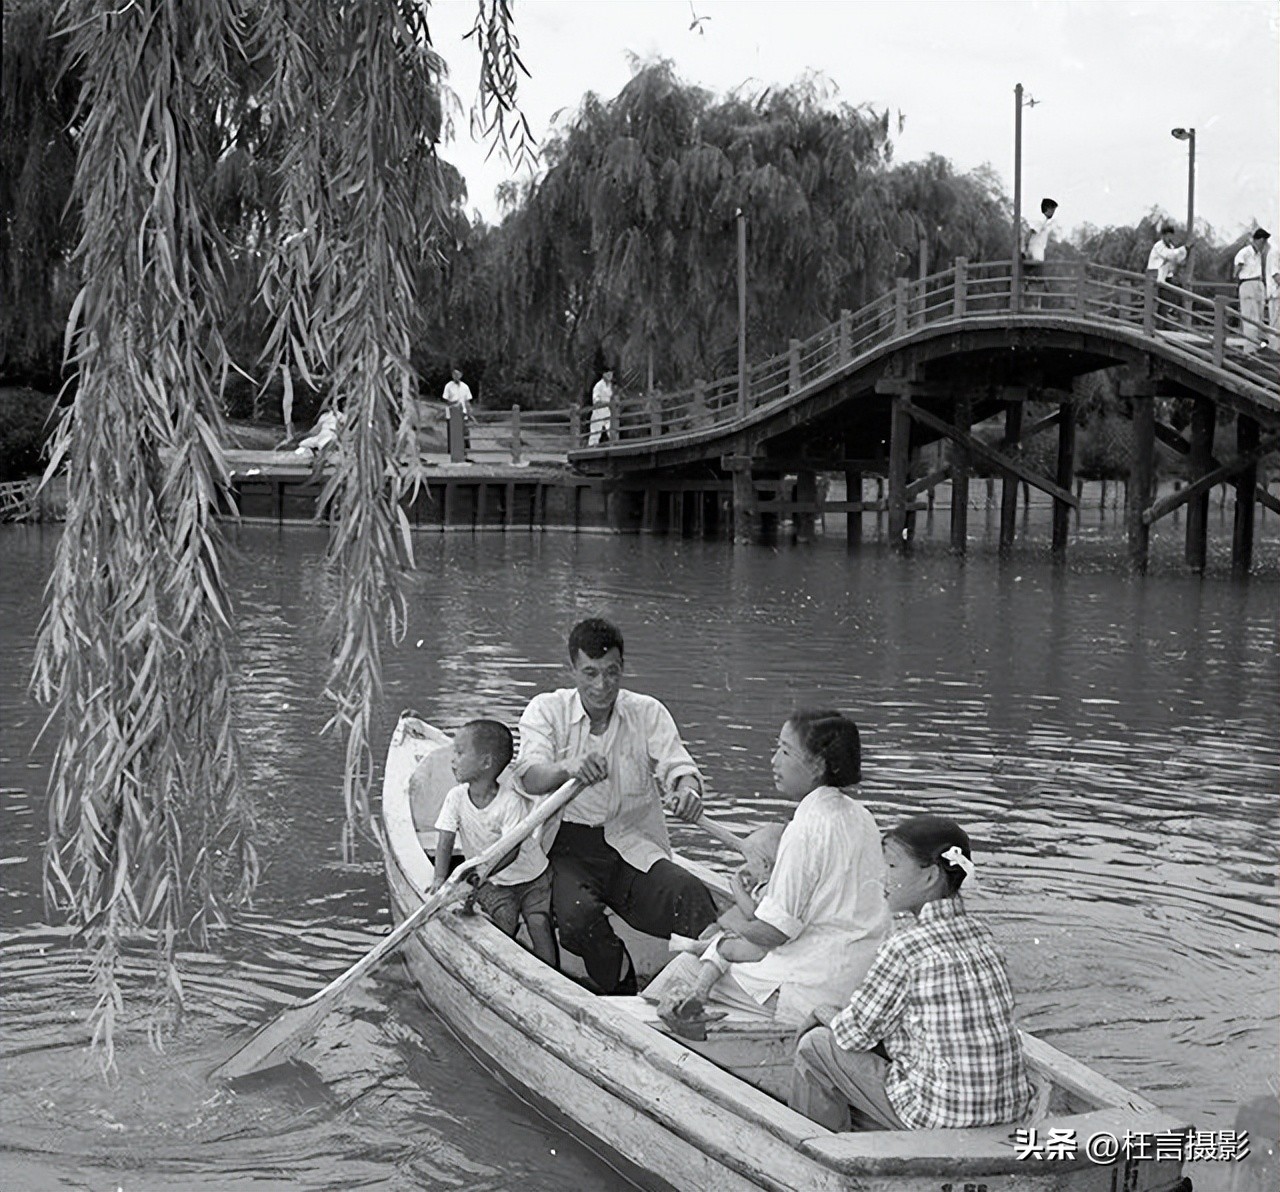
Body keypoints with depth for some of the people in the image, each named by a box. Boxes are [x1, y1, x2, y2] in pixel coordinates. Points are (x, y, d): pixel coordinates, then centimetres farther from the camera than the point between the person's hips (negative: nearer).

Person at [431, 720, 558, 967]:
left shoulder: (511, 801, -23)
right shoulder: (456, 797, -10)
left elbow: (512, 849, -30)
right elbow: (445, 841, -12)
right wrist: (440, 877, -28)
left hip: (530, 875, -3)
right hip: (492, 884, 3)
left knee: (539, 923, -17)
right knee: (504, 919, -19)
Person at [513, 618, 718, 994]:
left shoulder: (648, 712, 6)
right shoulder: (546, 710, 1)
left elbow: (678, 766, -6)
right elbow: (531, 776, -15)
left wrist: (687, 790, -32)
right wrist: (570, 768, -39)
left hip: (633, 847, 1)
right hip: (569, 847, -1)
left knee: (690, 894, -28)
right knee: (575, 914, -31)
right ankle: (624, 993, -11)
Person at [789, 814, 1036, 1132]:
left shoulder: (905, 947, -17)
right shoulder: (978, 934, 5)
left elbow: (855, 1034, -6)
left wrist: (827, 1014, 15)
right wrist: (844, 1016, 16)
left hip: (943, 1118, -7)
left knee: (814, 1047, 7)